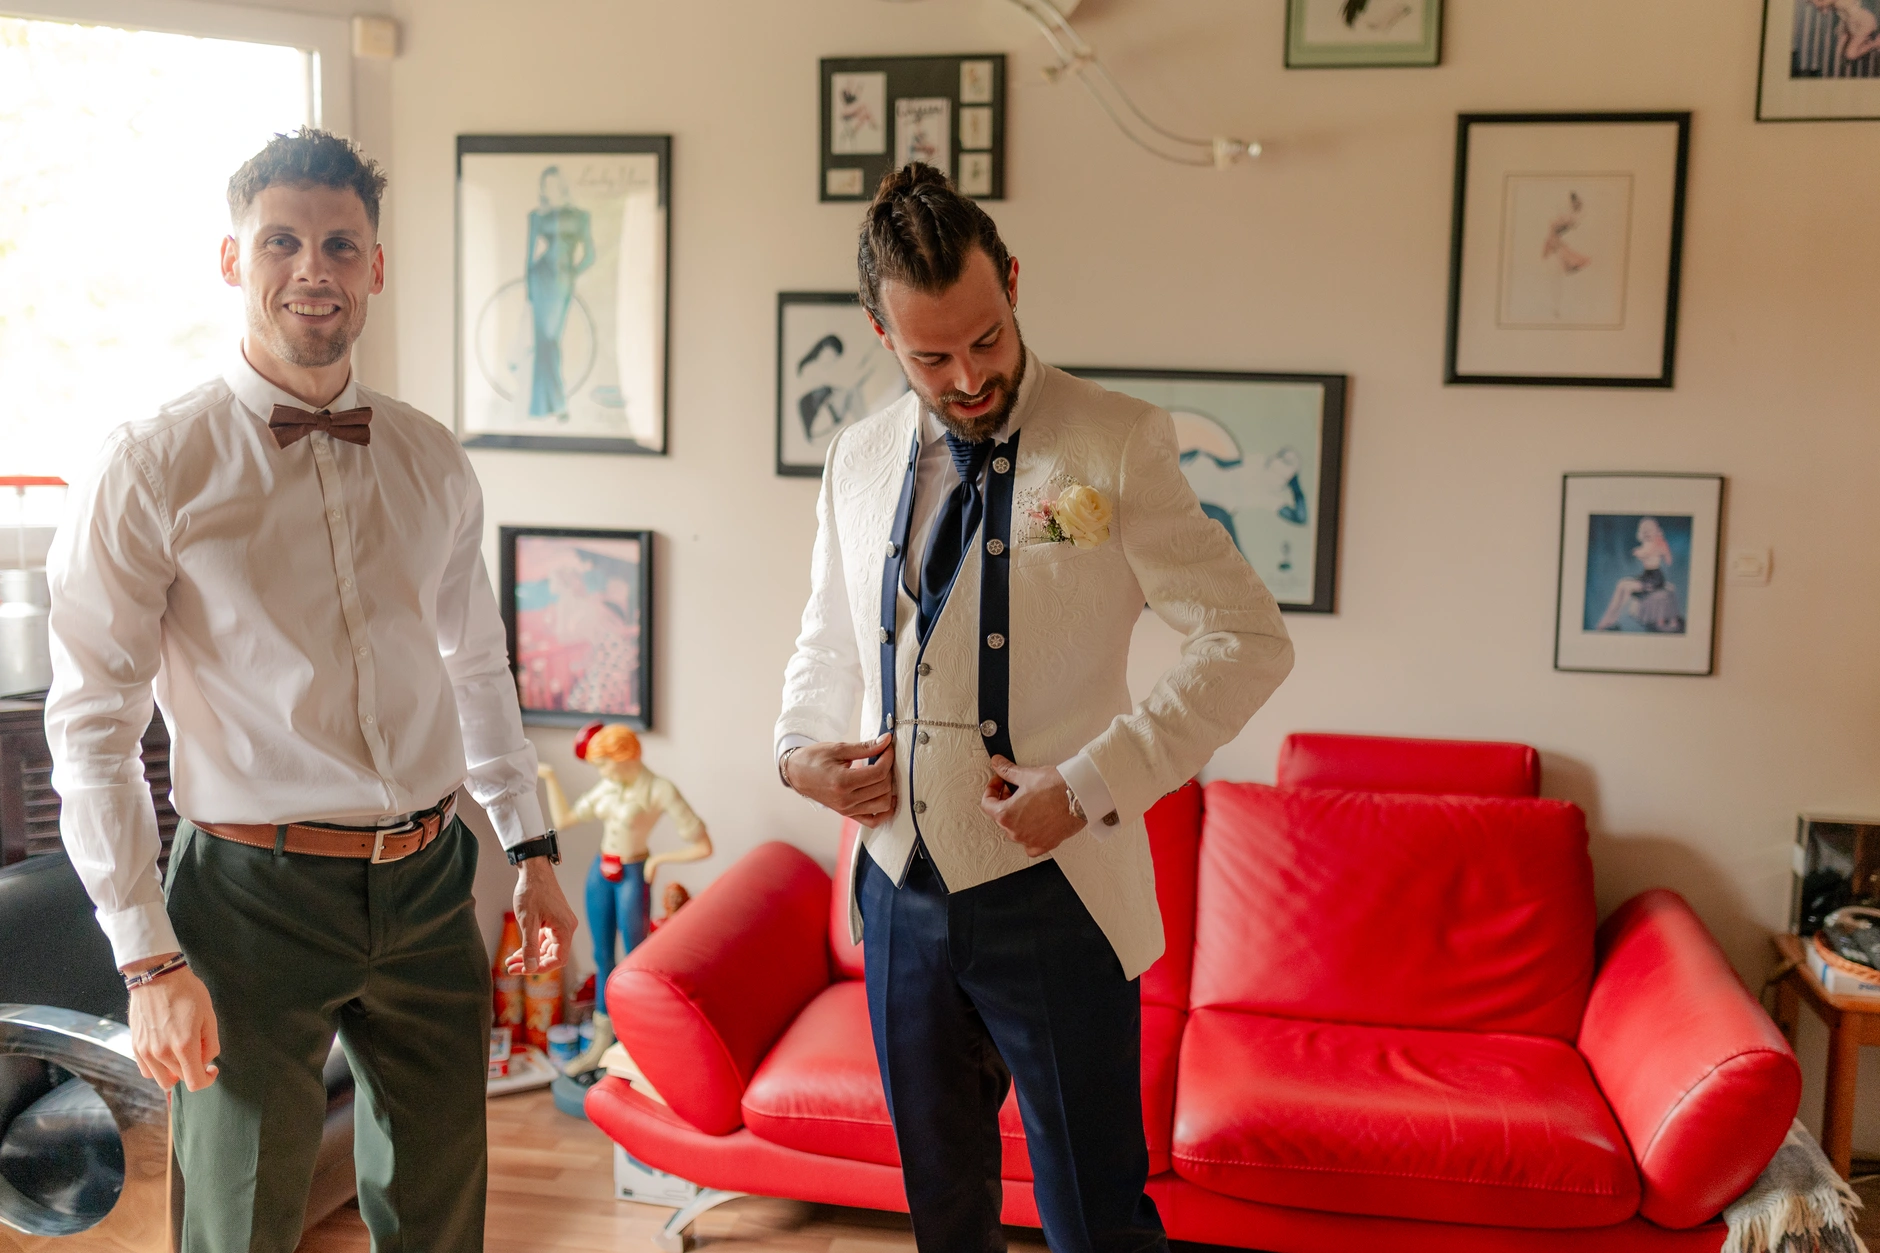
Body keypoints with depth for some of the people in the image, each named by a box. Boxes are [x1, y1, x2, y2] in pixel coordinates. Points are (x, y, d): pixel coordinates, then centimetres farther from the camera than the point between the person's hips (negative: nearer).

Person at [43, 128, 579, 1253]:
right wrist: (151, 962, -13)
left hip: (430, 887, 4)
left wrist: (534, 851, 16)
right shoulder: (155, 468, -8)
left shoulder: (434, 464, 6)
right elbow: (92, 731, -9)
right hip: (256, 896, -4)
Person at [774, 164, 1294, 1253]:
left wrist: (1091, 783, -18)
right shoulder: (858, 461, 8)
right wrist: (801, 747, 1)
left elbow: (1251, 639, -11)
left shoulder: (1115, 445, -8)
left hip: (1052, 894, -5)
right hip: (901, 891, 5)